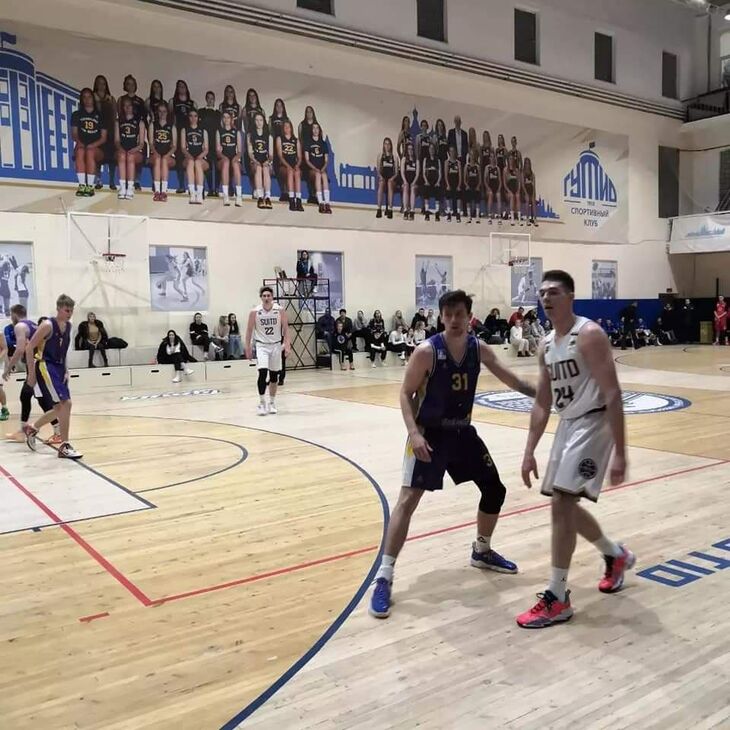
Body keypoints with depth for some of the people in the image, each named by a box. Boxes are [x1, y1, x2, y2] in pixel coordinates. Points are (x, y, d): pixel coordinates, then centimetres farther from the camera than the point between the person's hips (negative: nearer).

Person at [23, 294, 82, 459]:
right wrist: (31, 373, -14)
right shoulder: (48, 325, -15)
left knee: (61, 408, 14)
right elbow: (29, 348, -13)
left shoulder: (68, 326, 8)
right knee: (65, 404, -16)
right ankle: (64, 447, -9)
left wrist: (65, 370, 14)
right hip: (45, 367, -9)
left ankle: (32, 429, 36)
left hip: (58, 368, 9)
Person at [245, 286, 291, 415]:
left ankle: (272, 402, 23)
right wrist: (247, 348, -1)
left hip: (276, 345, 2)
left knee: (274, 375, 8)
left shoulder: (280, 311, -5)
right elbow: (249, 330, 1)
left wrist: (287, 345, -11)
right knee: (262, 373, -17)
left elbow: (285, 329, -1)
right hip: (262, 346, -2)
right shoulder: (254, 312, -7)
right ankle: (262, 403, -7)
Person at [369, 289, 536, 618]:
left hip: (463, 431, 6)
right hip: (430, 433, -6)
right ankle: (384, 578, -9)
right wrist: (414, 432, -25)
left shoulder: (479, 349, -2)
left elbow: (512, 381, 8)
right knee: (408, 499, -14)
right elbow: (406, 394, -13)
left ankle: (482, 551, 35)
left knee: (495, 489, 12)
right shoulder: (427, 351, -18)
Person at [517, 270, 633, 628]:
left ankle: (557, 598, -3)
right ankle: (616, 556, 42)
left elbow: (613, 396, -21)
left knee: (561, 503, -14)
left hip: (592, 424, -9)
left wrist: (619, 453, -25)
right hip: (568, 424, 9)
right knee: (565, 504, 16)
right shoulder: (547, 345, 9)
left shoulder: (589, 335, -17)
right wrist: (529, 452, 10)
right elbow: (542, 403, 13)